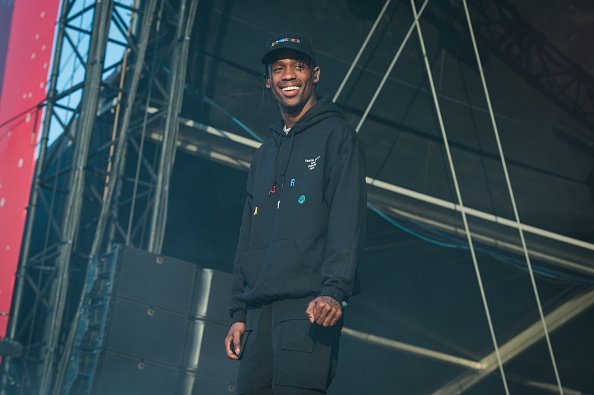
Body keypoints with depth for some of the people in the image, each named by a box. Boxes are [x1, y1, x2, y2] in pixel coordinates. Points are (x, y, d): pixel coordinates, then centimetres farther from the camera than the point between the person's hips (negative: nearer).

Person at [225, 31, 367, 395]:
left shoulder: (337, 135, 4)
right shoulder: (265, 155, 26)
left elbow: (347, 220, -8)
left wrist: (335, 291, -21)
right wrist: (239, 312, 16)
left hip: (309, 308, -7)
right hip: (260, 310, 7)